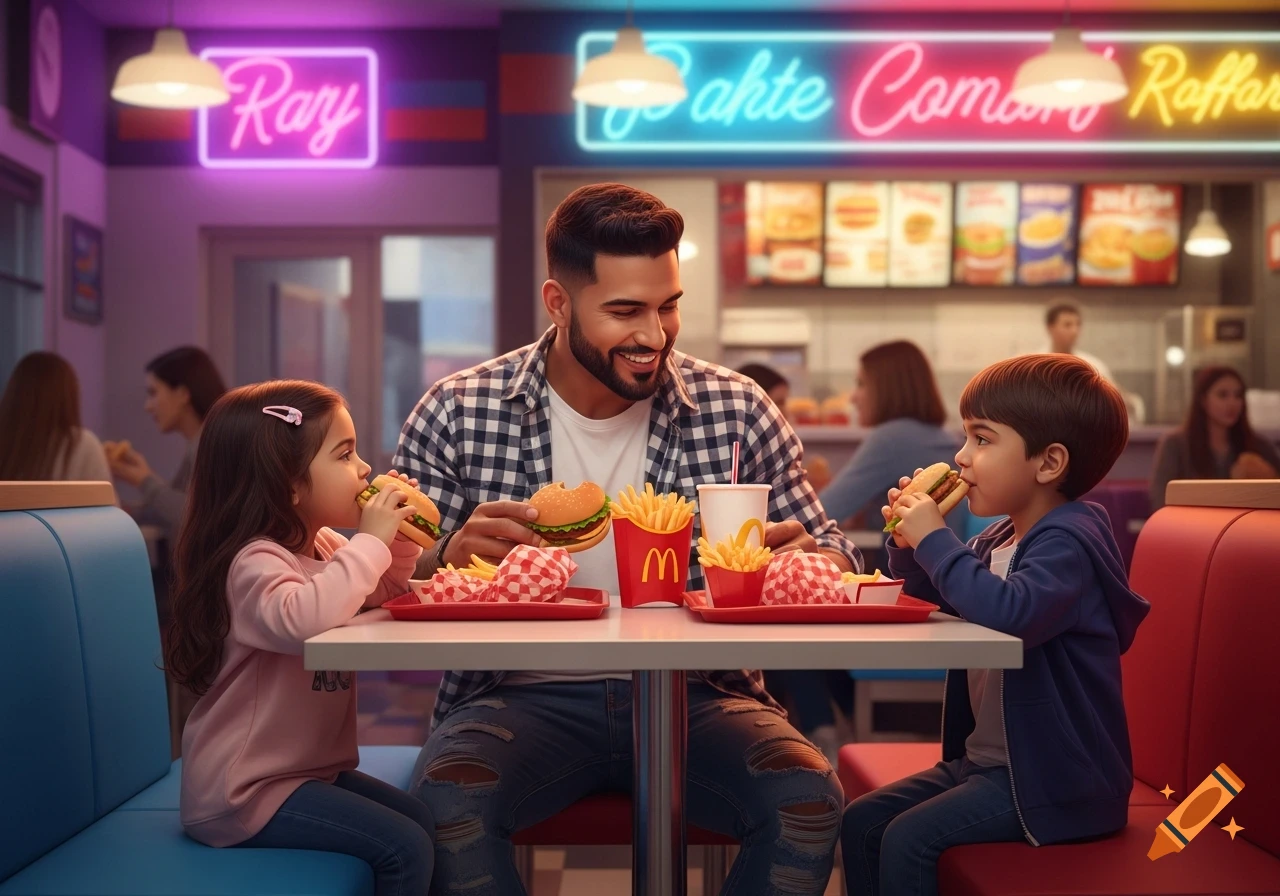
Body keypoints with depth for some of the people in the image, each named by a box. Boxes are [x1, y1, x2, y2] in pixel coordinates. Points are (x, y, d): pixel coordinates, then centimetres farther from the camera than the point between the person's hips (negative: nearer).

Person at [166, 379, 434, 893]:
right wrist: (369, 541, -32)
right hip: (243, 789, -9)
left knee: (424, 822, 8)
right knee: (404, 848, -15)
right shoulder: (254, 562, -22)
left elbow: (378, 596, 23)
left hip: (310, 767, 9)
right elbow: (301, 618, -44)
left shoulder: (323, 547, 6)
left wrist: (399, 540, 2)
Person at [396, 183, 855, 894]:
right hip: (525, 695, -1)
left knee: (809, 799, -25)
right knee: (446, 796, -31)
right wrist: (452, 556, -23)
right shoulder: (457, 415, -2)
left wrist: (810, 560, -16)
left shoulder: (739, 413, 1)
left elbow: (831, 551, 9)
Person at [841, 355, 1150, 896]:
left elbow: (1013, 611, -40)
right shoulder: (999, 539, 7)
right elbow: (938, 603, 23)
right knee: (860, 822, 5)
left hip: (1055, 778, -9)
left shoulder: (1068, 541, -20)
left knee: (908, 840, -19)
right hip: (985, 759, 9)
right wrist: (909, 545, 3)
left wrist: (934, 538, -28)